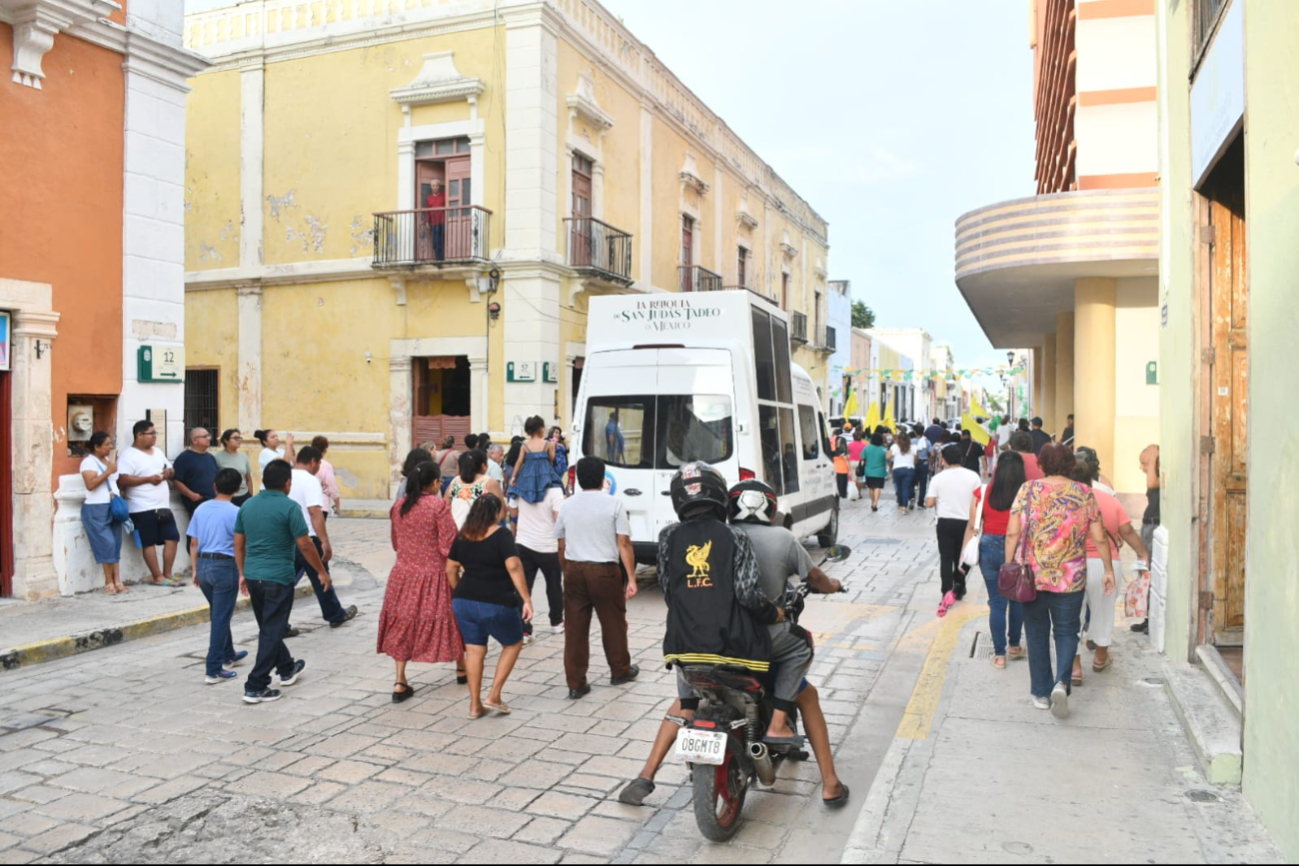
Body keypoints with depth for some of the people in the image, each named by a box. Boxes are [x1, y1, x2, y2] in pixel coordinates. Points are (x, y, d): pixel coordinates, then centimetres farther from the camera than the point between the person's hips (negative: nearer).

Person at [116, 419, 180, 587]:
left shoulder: (158, 452, 17)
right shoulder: (128, 455, -8)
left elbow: (170, 469, 25)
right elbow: (122, 480, -18)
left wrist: (168, 472, 1)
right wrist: (148, 479, -20)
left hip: (163, 506, 8)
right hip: (143, 508, -7)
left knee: (172, 537, 4)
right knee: (149, 542, -1)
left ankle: (167, 574, 13)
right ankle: (158, 577, 5)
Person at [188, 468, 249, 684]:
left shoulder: (201, 509, 6)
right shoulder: (235, 512, -11)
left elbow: (193, 543, 9)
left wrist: (196, 569, 18)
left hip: (203, 564, 6)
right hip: (225, 566, -6)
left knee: (218, 615, 22)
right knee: (221, 618, -1)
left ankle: (228, 655, 38)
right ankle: (214, 670, 0)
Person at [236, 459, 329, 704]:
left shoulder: (247, 505, 7)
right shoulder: (289, 507, -13)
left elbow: (238, 544, 12)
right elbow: (305, 545, -14)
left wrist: (242, 573, 21)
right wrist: (322, 571, -3)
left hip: (253, 575, 7)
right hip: (279, 577, -7)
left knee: (269, 628, 21)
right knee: (271, 632, 0)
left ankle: (287, 668, 38)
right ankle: (256, 687, 0)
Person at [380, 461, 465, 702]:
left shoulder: (398, 506, 1)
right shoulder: (439, 506, -15)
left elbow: (395, 543, 12)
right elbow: (449, 546, -16)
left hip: (404, 574, 4)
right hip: (434, 575, -4)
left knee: (403, 624, 12)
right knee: (447, 619, 14)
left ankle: (400, 683, 7)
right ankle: (461, 669, 31)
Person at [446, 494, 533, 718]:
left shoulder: (462, 536, 7)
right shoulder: (501, 535, -10)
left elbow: (451, 569, 12)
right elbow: (513, 567, -21)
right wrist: (527, 600, -20)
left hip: (464, 601, 5)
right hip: (496, 604, -5)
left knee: (474, 650, 14)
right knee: (513, 643, 16)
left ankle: (475, 705, 18)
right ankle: (494, 697, 11)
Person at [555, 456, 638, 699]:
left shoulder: (567, 506, 6)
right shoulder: (614, 504, -4)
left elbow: (562, 547, 11)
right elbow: (624, 544, -8)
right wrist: (631, 579, -5)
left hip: (574, 570, 3)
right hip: (605, 570, -3)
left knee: (575, 627, 6)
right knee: (613, 622, 15)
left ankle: (575, 684, 9)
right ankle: (620, 671, 31)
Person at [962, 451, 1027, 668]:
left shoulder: (983, 493, -4)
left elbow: (972, 526, -1)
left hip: (989, 548, 1)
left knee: (997, 602, 10)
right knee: (1017, 599, 19)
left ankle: (999, 655, 14)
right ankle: (1014, 647, 32)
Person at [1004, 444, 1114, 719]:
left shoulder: (1028, 490, -4)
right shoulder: (1085, 494, -1)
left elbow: (1013, 533, -9)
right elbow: (1099, 538, 1)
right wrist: (1108, 570, 12)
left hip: (1032, 575, 0)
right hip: (1071, 578, 0)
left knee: (1037, 633, 13)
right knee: (1067, 632, 14)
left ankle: (1042, 693, 20)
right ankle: (1062, 683, -7)